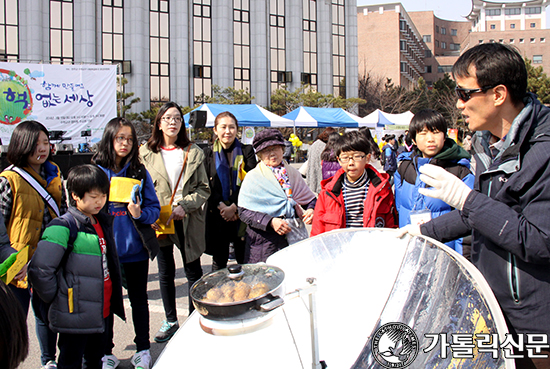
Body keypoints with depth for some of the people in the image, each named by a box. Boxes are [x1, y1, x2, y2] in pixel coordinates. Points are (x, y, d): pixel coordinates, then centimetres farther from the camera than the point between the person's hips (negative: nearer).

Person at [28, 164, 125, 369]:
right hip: (75, 316, -7)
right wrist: (55, 298, -10)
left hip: (102, 312, 7)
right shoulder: (63, 227, -16)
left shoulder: (103, 222, 10)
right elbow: (39, 270, -21)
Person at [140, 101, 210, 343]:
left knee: (193, 271, 6)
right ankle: (170, 320, 27)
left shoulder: (193, 153, 3)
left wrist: (184, 206, -14)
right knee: (165, 272, 11)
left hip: (188, 220, -1)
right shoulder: (146, 153, 5)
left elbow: (204, 189, 1)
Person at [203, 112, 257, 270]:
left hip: (241, 214, -1)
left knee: (245, 261, 3)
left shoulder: (247, 151, 5)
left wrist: (234, 207, -12)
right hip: (217, 215, 1)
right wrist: (221, 206, -11)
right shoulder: (208, 154, 8)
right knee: (219, 262, 8)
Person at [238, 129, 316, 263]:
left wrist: (311, 210, -3)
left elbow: (310, 199, 20)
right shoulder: (253, 177, 1)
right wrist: (270, 222, -17)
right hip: (264, 240, -3)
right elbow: (244, 211, -6)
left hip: (294, 237, 3)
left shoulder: (292, 173, 13)